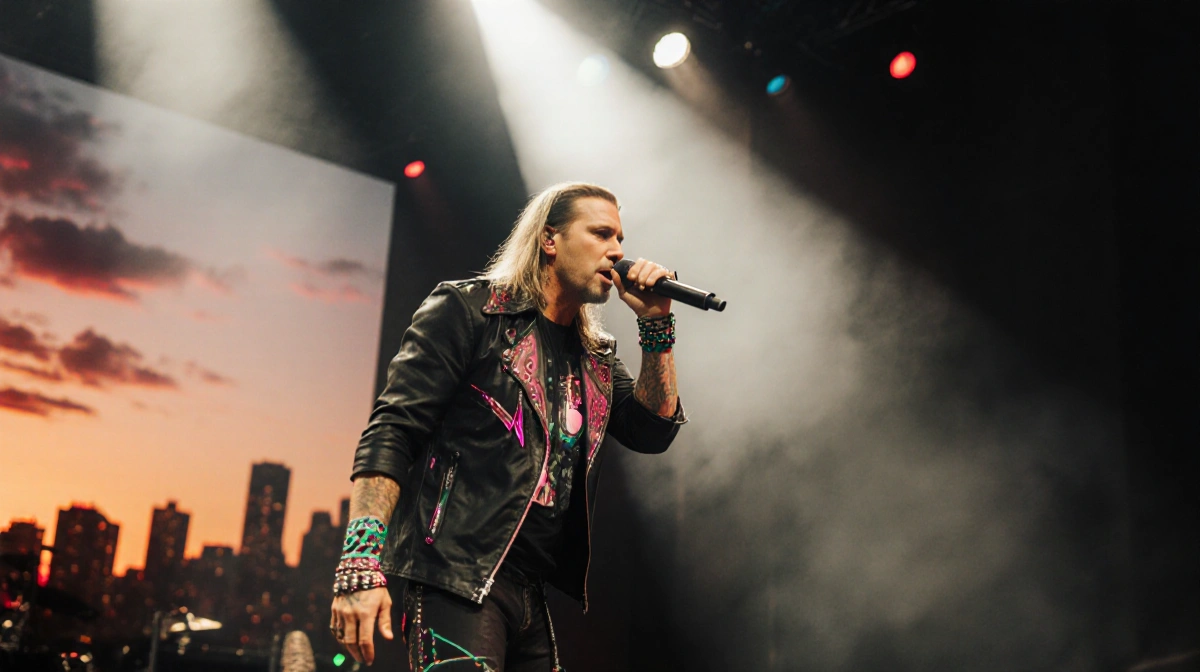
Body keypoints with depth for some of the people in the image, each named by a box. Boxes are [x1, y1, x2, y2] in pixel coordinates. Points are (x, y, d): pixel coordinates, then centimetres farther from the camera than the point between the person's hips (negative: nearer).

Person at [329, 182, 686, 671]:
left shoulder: (596, 357, 20)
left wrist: (655, 323, 4)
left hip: (530, 593, 7)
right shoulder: (469, 310, -1)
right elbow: (391, 432, -8)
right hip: (456, 579, -7)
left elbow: (653, 431, 10)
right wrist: (363, 562, -19)